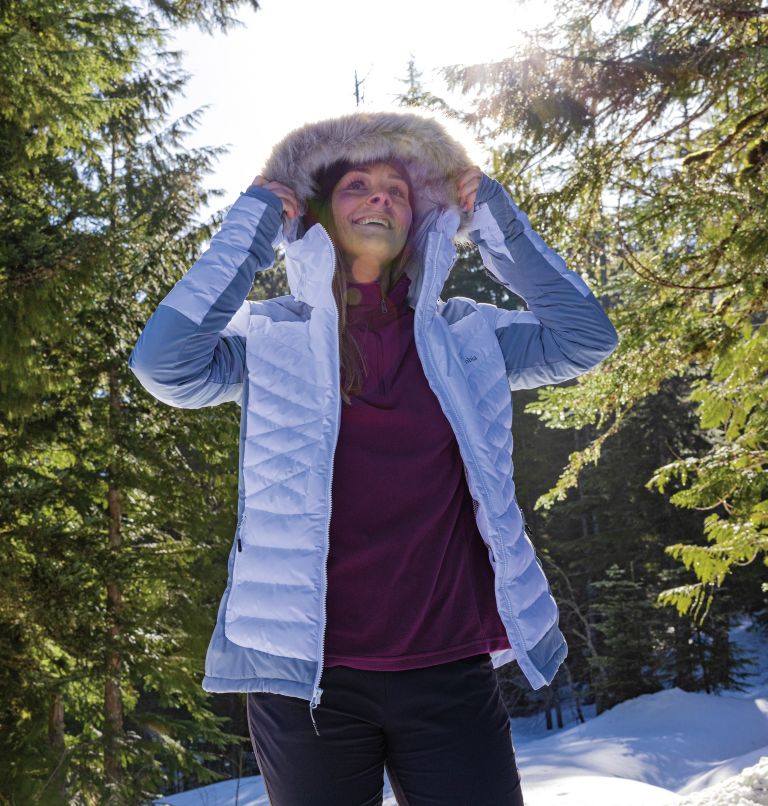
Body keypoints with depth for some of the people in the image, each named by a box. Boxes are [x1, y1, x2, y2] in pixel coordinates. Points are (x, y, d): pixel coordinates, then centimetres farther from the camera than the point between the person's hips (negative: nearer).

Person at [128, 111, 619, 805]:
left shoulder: (461, 334, 7)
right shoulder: (272, 335, 1)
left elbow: (584, 337, -1)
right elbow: (164, 364, -15)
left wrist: (495, 219, 1)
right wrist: (251, 227, -8)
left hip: (450, 671, 2)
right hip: (307, 674, -1)